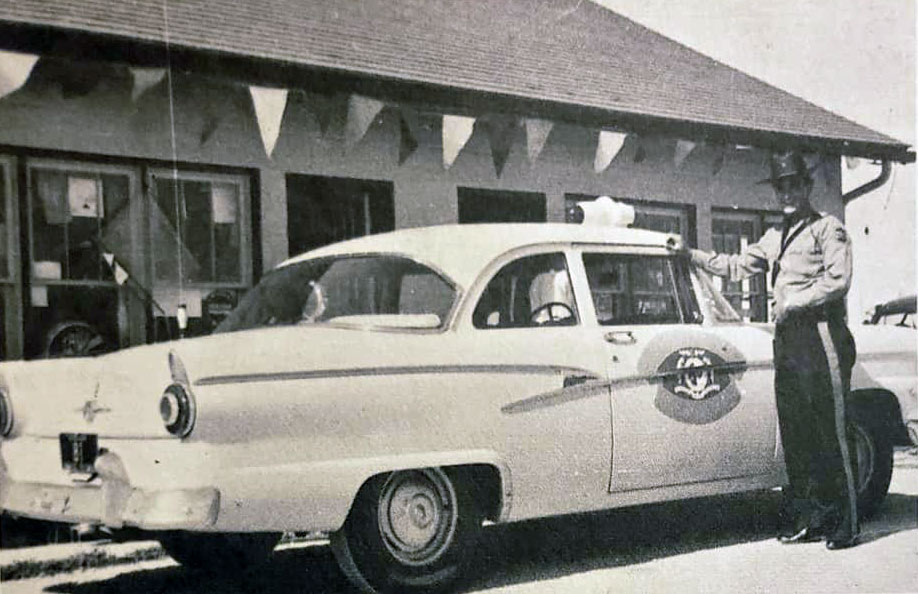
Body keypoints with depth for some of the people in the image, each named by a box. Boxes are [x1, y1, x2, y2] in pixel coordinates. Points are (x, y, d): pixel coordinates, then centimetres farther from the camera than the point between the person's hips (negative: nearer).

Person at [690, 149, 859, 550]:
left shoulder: (828, 229, 1)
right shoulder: (774, 239, 22)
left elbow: (837, 279, -10)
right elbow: (736, 266, 22)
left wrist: (793, 303, -12)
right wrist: (691, 255, 13)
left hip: (821, 334, -7)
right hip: (787, 340, 7)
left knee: (832, 434, -6)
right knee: (795, 435, 6)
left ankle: (845, 525, -2)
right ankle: (807, 520, 13)